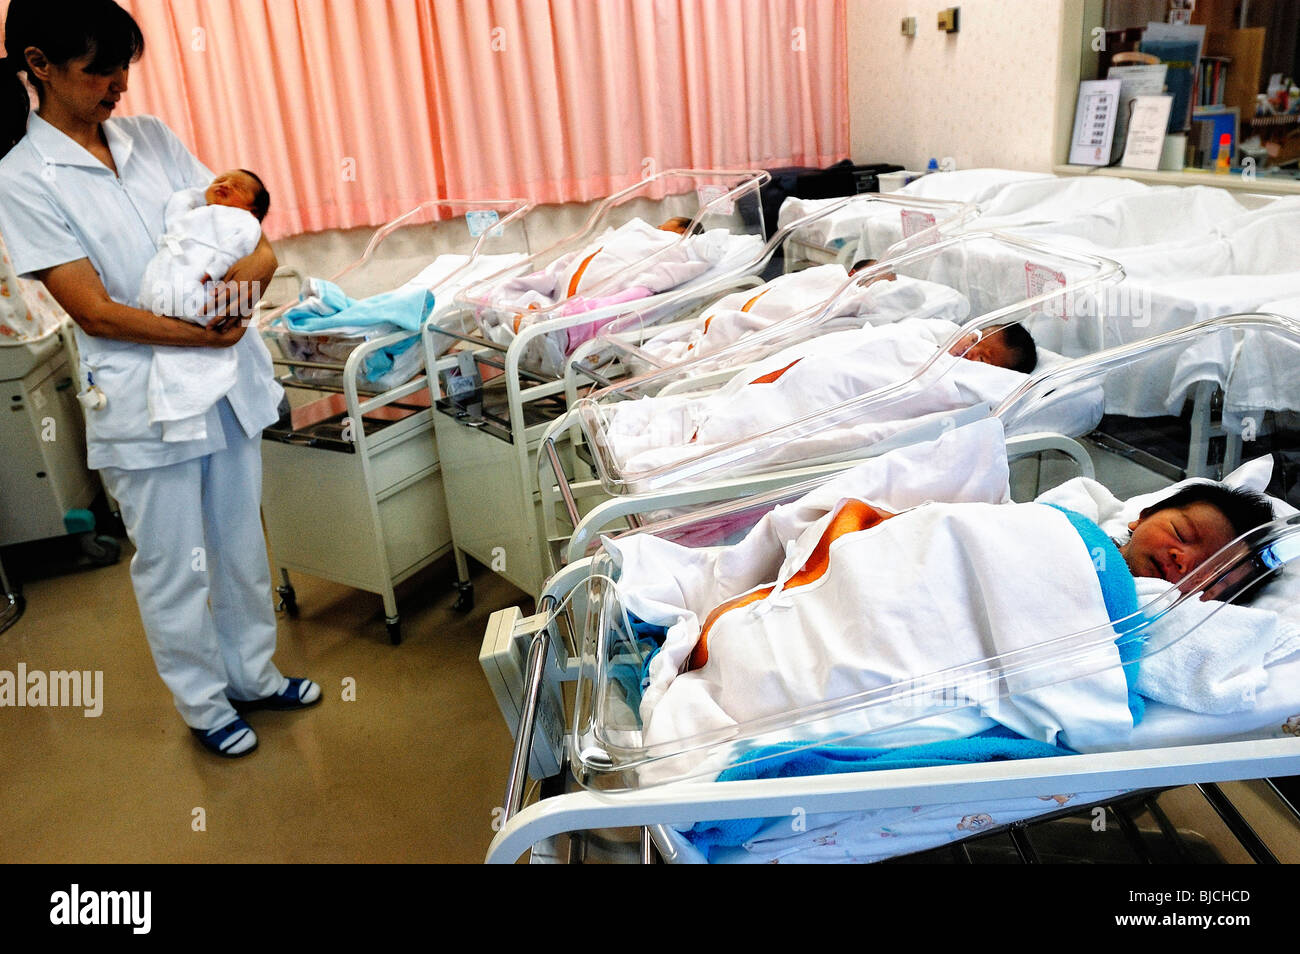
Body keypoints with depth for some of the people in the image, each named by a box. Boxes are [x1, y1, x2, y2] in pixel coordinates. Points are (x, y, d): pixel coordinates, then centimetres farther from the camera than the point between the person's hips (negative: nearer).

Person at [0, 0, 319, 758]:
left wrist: (259, 259, -15)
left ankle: (254, 674, 37)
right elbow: (95, 311, -15)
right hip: (145, 400, -5)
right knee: (174, 566, 9)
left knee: (242, 543, 17)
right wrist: (207, 334, -22)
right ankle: (206, 705, 29)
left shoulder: (151, 138, 6)